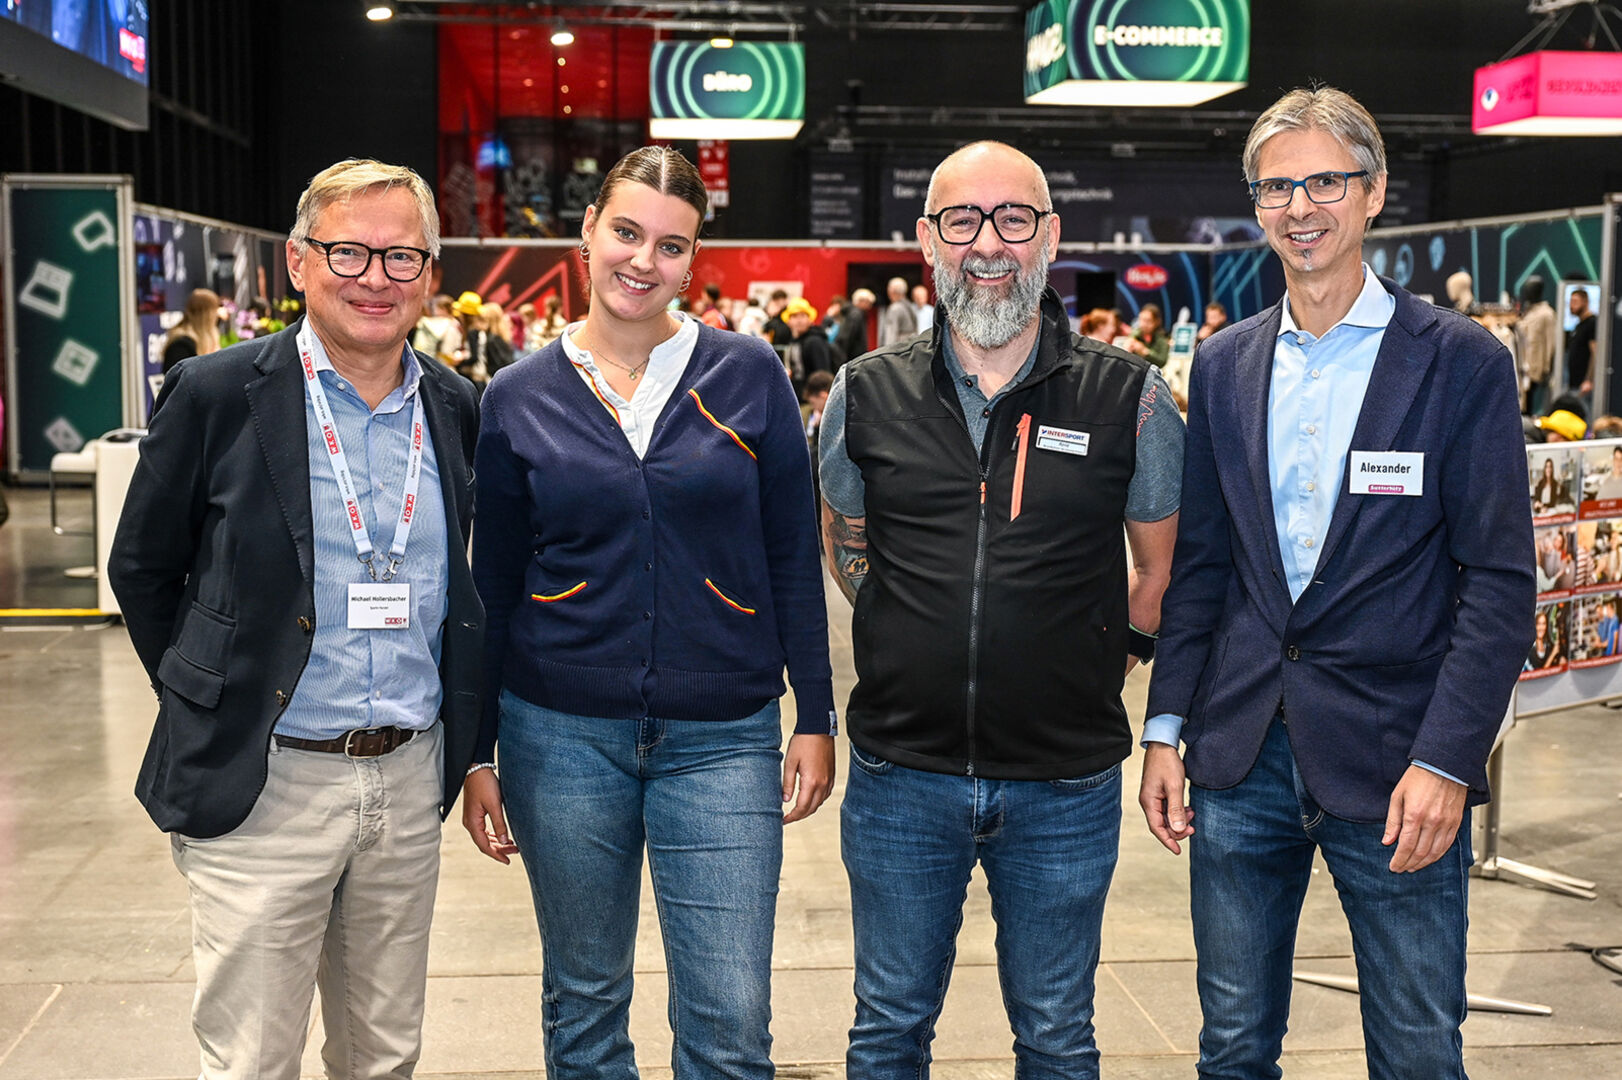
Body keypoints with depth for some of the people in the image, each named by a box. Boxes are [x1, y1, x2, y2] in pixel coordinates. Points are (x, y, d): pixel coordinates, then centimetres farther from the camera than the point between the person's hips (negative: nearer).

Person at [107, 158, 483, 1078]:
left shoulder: (456, 409, 5)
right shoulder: (216, 396, -8)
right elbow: (142, 569, 2)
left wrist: (468, 750, 11)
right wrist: (210, 708, 4)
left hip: (411, 784, 4)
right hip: (265, 785, -4)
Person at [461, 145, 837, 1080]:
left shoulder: (749, 376, 1)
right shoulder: (521, 397, 2)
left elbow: (794, 560, 4)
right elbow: (493, 586, 7)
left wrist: (817, 717, 1)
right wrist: (477, 753, 6)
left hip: (722, 739, -1)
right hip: (562, 736, 1)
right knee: (584, 1003, 14)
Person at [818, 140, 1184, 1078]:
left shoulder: (1130, 398, -3)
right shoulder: (867, 395, 1)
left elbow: (1167, 561, 10)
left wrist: (1111, 652, 0)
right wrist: (924, 639, 10)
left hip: (1066, 784, -1)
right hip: (902, 772, 1)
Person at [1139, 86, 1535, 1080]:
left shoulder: (1463, 362, -4)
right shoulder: (1224, 365, 9)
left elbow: (1500, 580, -7)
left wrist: (1446, 761, -15)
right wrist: (1166, 727, 6)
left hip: (1395, 765, -3)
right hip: (1241, 757, 4)